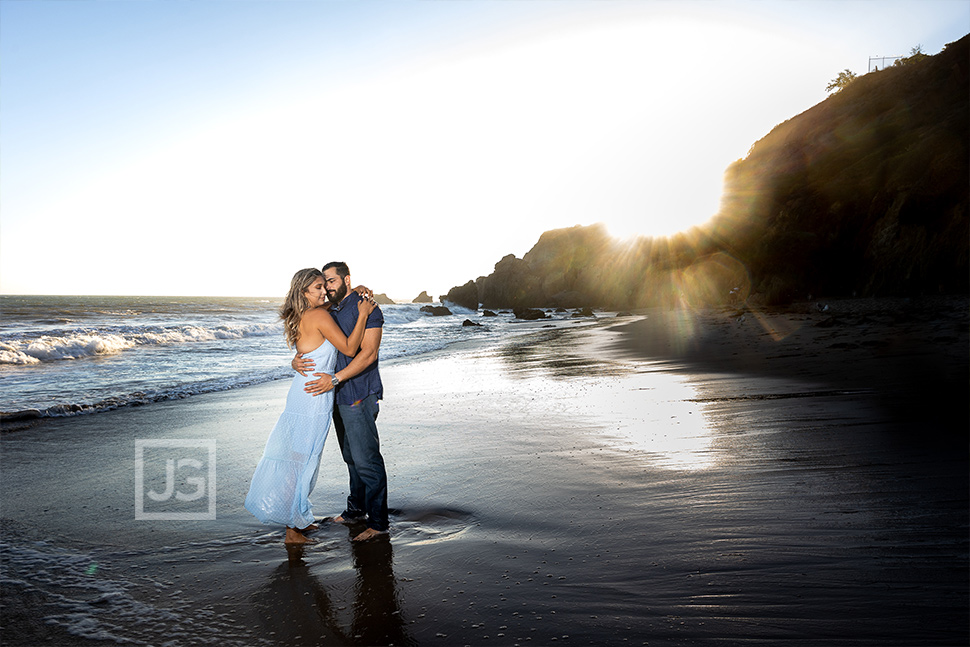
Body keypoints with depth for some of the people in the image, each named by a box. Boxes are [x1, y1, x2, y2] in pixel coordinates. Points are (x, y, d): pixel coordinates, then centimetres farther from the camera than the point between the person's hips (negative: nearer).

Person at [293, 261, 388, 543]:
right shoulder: (328, 312, 15)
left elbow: (368, 353, -19)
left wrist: (335, 379, -26)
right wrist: (296, 361, -11)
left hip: (359, 395, -8)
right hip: (338, 395, 8)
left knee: (366, 459, -6)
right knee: (351, 457, 17)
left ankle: (378, 522, 3)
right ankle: (356, 509, 31)